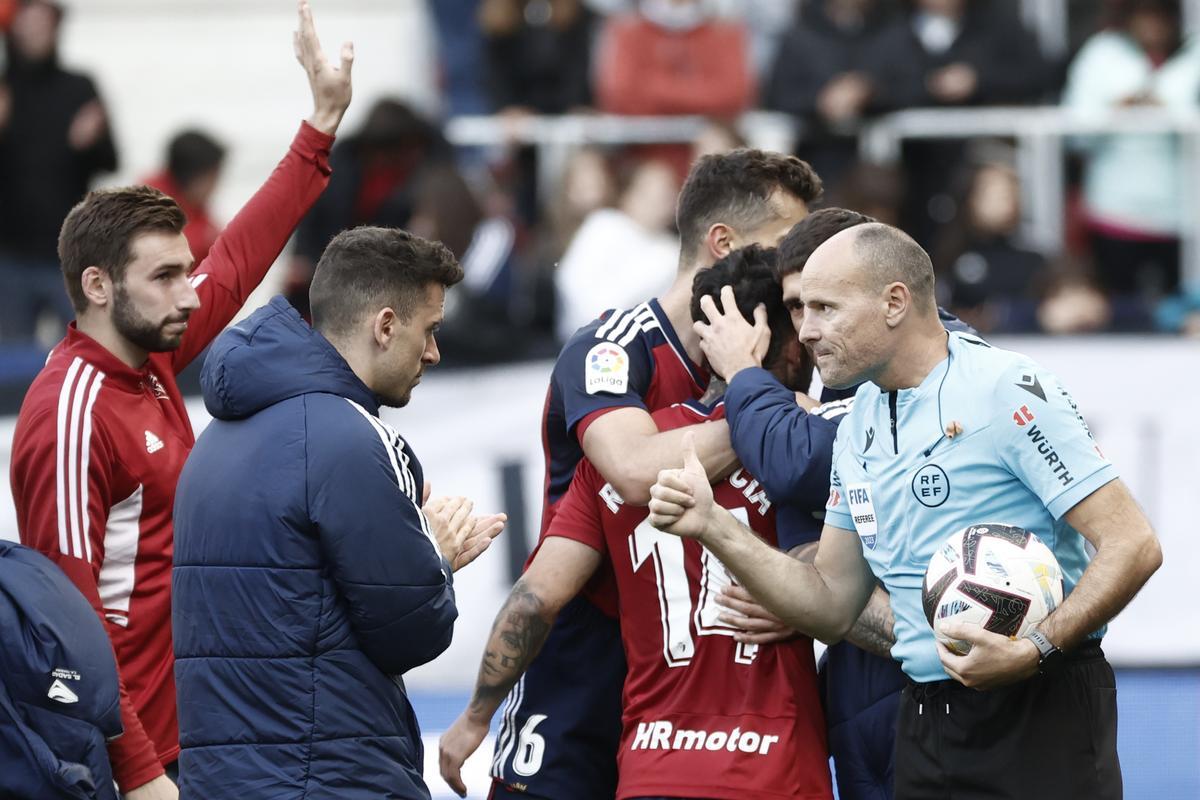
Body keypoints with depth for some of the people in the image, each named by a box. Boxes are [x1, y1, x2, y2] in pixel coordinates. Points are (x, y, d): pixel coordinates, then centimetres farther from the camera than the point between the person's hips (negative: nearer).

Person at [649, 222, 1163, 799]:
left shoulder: (1006, 390, -11)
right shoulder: (860, 423, 14)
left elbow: (1132, 546, -15)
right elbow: (832, 606, 16)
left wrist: (1035, 650, -25)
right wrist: (711, 526, 4)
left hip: (1040, 721, -7)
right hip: (923, 724, 7)